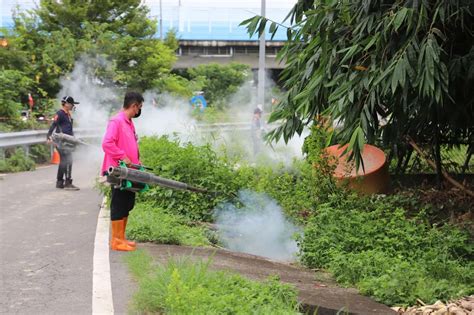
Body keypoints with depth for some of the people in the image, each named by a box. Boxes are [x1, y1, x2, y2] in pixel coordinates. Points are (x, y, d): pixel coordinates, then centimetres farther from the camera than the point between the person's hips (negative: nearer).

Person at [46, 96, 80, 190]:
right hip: (61, 140, -10)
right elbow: (53, 125, -18)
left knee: (63, 161, 13)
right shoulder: (60, 114, -10)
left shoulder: (68, 114, 17)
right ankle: (68, 183, -13)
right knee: (68, 161, -14)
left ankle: (59, 182, 20)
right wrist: (48, 136, -28)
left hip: (68, 140, 10)